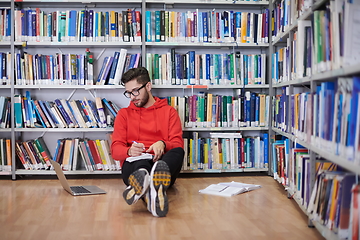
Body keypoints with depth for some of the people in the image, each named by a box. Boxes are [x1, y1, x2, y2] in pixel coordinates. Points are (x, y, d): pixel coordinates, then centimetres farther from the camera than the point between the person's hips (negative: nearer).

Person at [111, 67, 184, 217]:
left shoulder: (169, 111, 20)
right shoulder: (124, 114, 21)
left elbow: (178, 144, 7)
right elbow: (115, 150, 10)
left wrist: (163, 144, -17)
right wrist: (129, 151, -16)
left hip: (162, 161, 1)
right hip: (133, 165, -1)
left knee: (178, 152, -34)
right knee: (141, 159, -37)